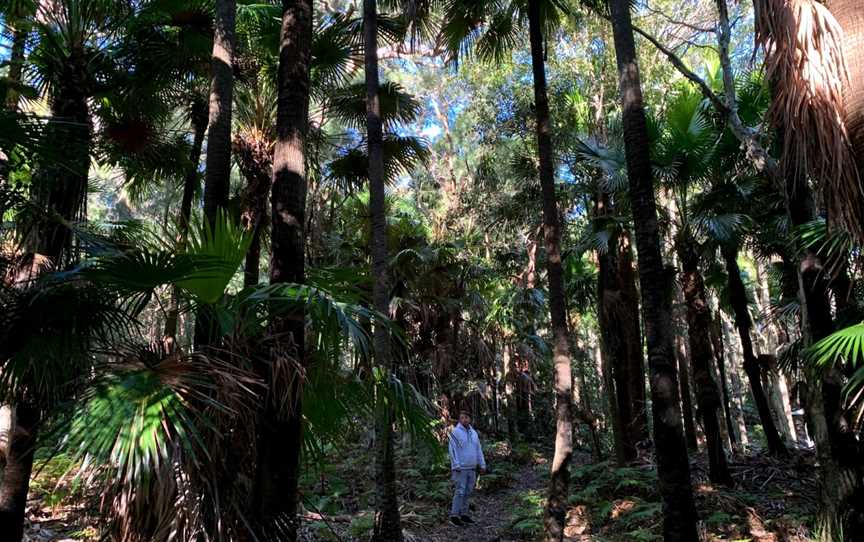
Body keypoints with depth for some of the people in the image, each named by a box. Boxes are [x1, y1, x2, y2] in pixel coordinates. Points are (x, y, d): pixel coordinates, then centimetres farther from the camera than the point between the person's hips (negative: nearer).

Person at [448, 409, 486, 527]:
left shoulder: (474, 433, 13)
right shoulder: (455, 432, -8)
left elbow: (479, 450, 15)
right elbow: (453, 450, -12)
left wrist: (482, 464, 10)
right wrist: (456, 466, -18)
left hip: (472, 469, 6)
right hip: (460, 468, -6)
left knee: (468, 493, 10)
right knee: (460, 492, -8)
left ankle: (464, 514, 19)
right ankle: (454, 516, -1)